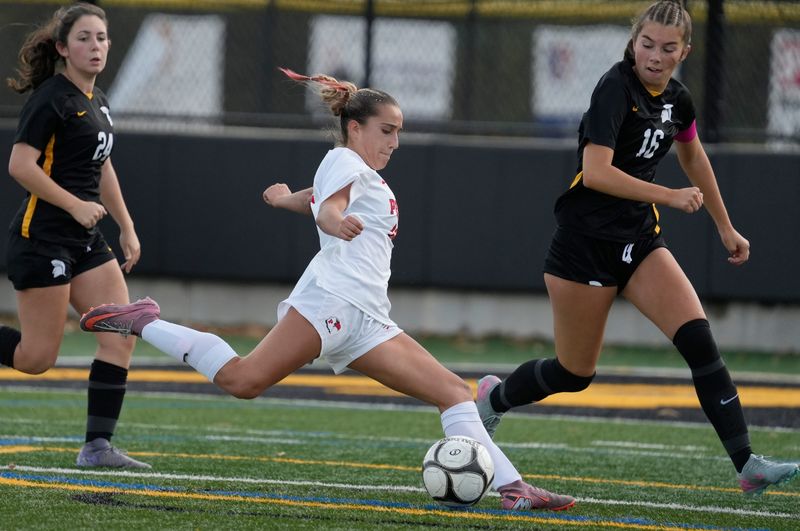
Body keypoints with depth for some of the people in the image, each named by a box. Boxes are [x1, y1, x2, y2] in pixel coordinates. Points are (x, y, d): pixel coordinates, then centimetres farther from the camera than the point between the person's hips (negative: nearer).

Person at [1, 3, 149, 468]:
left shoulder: (96, 100, 15)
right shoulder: (52, 98, -12)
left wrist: (127, 228, 22)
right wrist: (76, 205, -19)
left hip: (85, 240, 9)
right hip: (42, 236, -9)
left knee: (121, 335, -4)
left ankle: (98, 446, -4)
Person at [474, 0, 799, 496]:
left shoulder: (677, 100, 5)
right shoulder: (616, 88, -18)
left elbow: (694, 159, 25)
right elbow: (596, 173, -27)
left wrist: (726, 228, 31)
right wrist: (670, 196, -27)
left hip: (639, 241, 6)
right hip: (586, 244, -6)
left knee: (699, 339, -13)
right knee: (575, 372, 5)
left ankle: (747, 463, -16)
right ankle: (492, 398, 35)